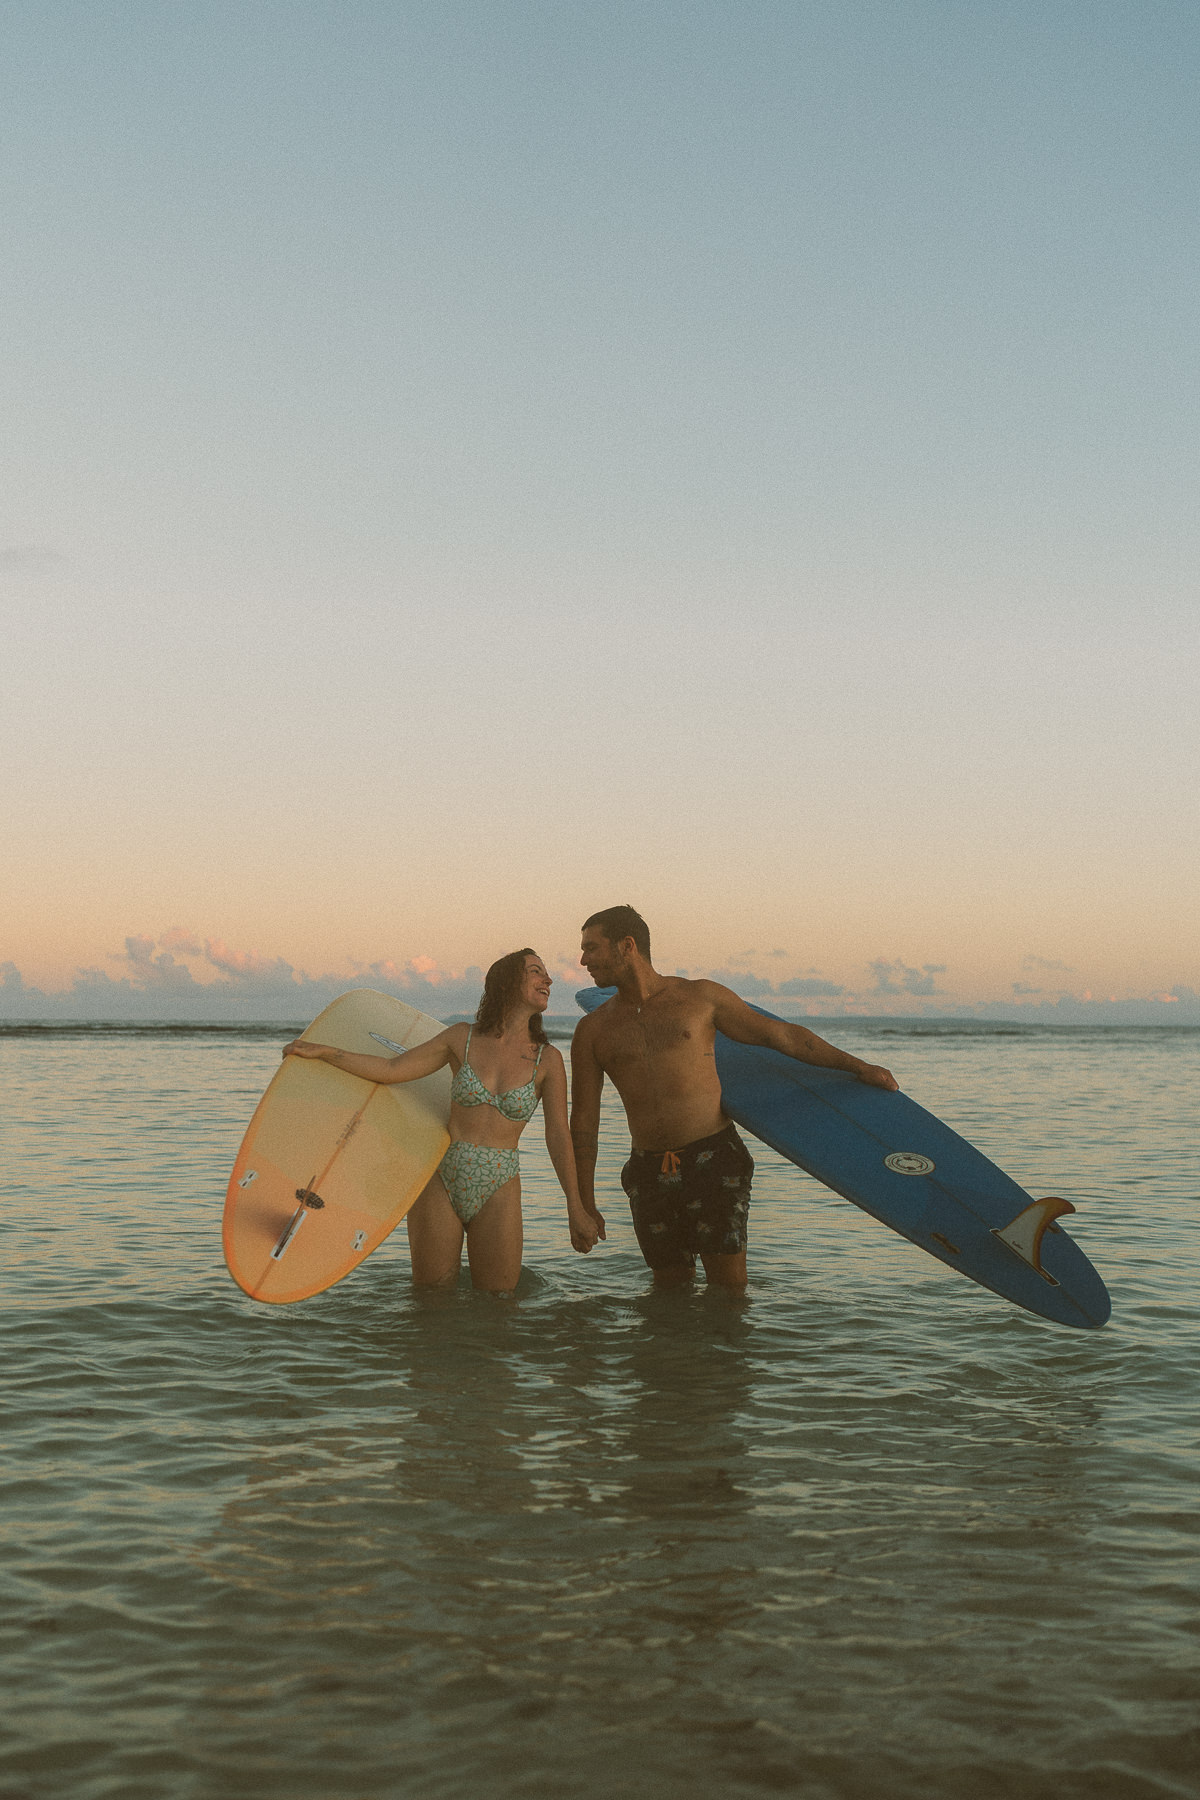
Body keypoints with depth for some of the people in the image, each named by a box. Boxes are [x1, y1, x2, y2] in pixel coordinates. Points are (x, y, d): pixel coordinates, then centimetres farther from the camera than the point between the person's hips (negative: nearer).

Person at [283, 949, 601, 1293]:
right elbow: (392, 1069, 7)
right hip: (442, 1180, 1)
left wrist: (575, 1209, -7)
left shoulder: (547, 1059, 0)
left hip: (498, 1191, 0)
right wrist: (320, 1051, 2)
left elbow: (558, 1136, -1)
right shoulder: (463, 1039, 3)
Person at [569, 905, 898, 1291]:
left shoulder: (701, 997, 4)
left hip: (714, 1161, -2)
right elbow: (583, 1121, 10)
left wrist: (857, 1066, 6)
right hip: (649, 1173, 2)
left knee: (728, 1288, -8)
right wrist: (585, 1204, 7)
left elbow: (781, 1034, 10)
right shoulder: (593, 1030, 8)